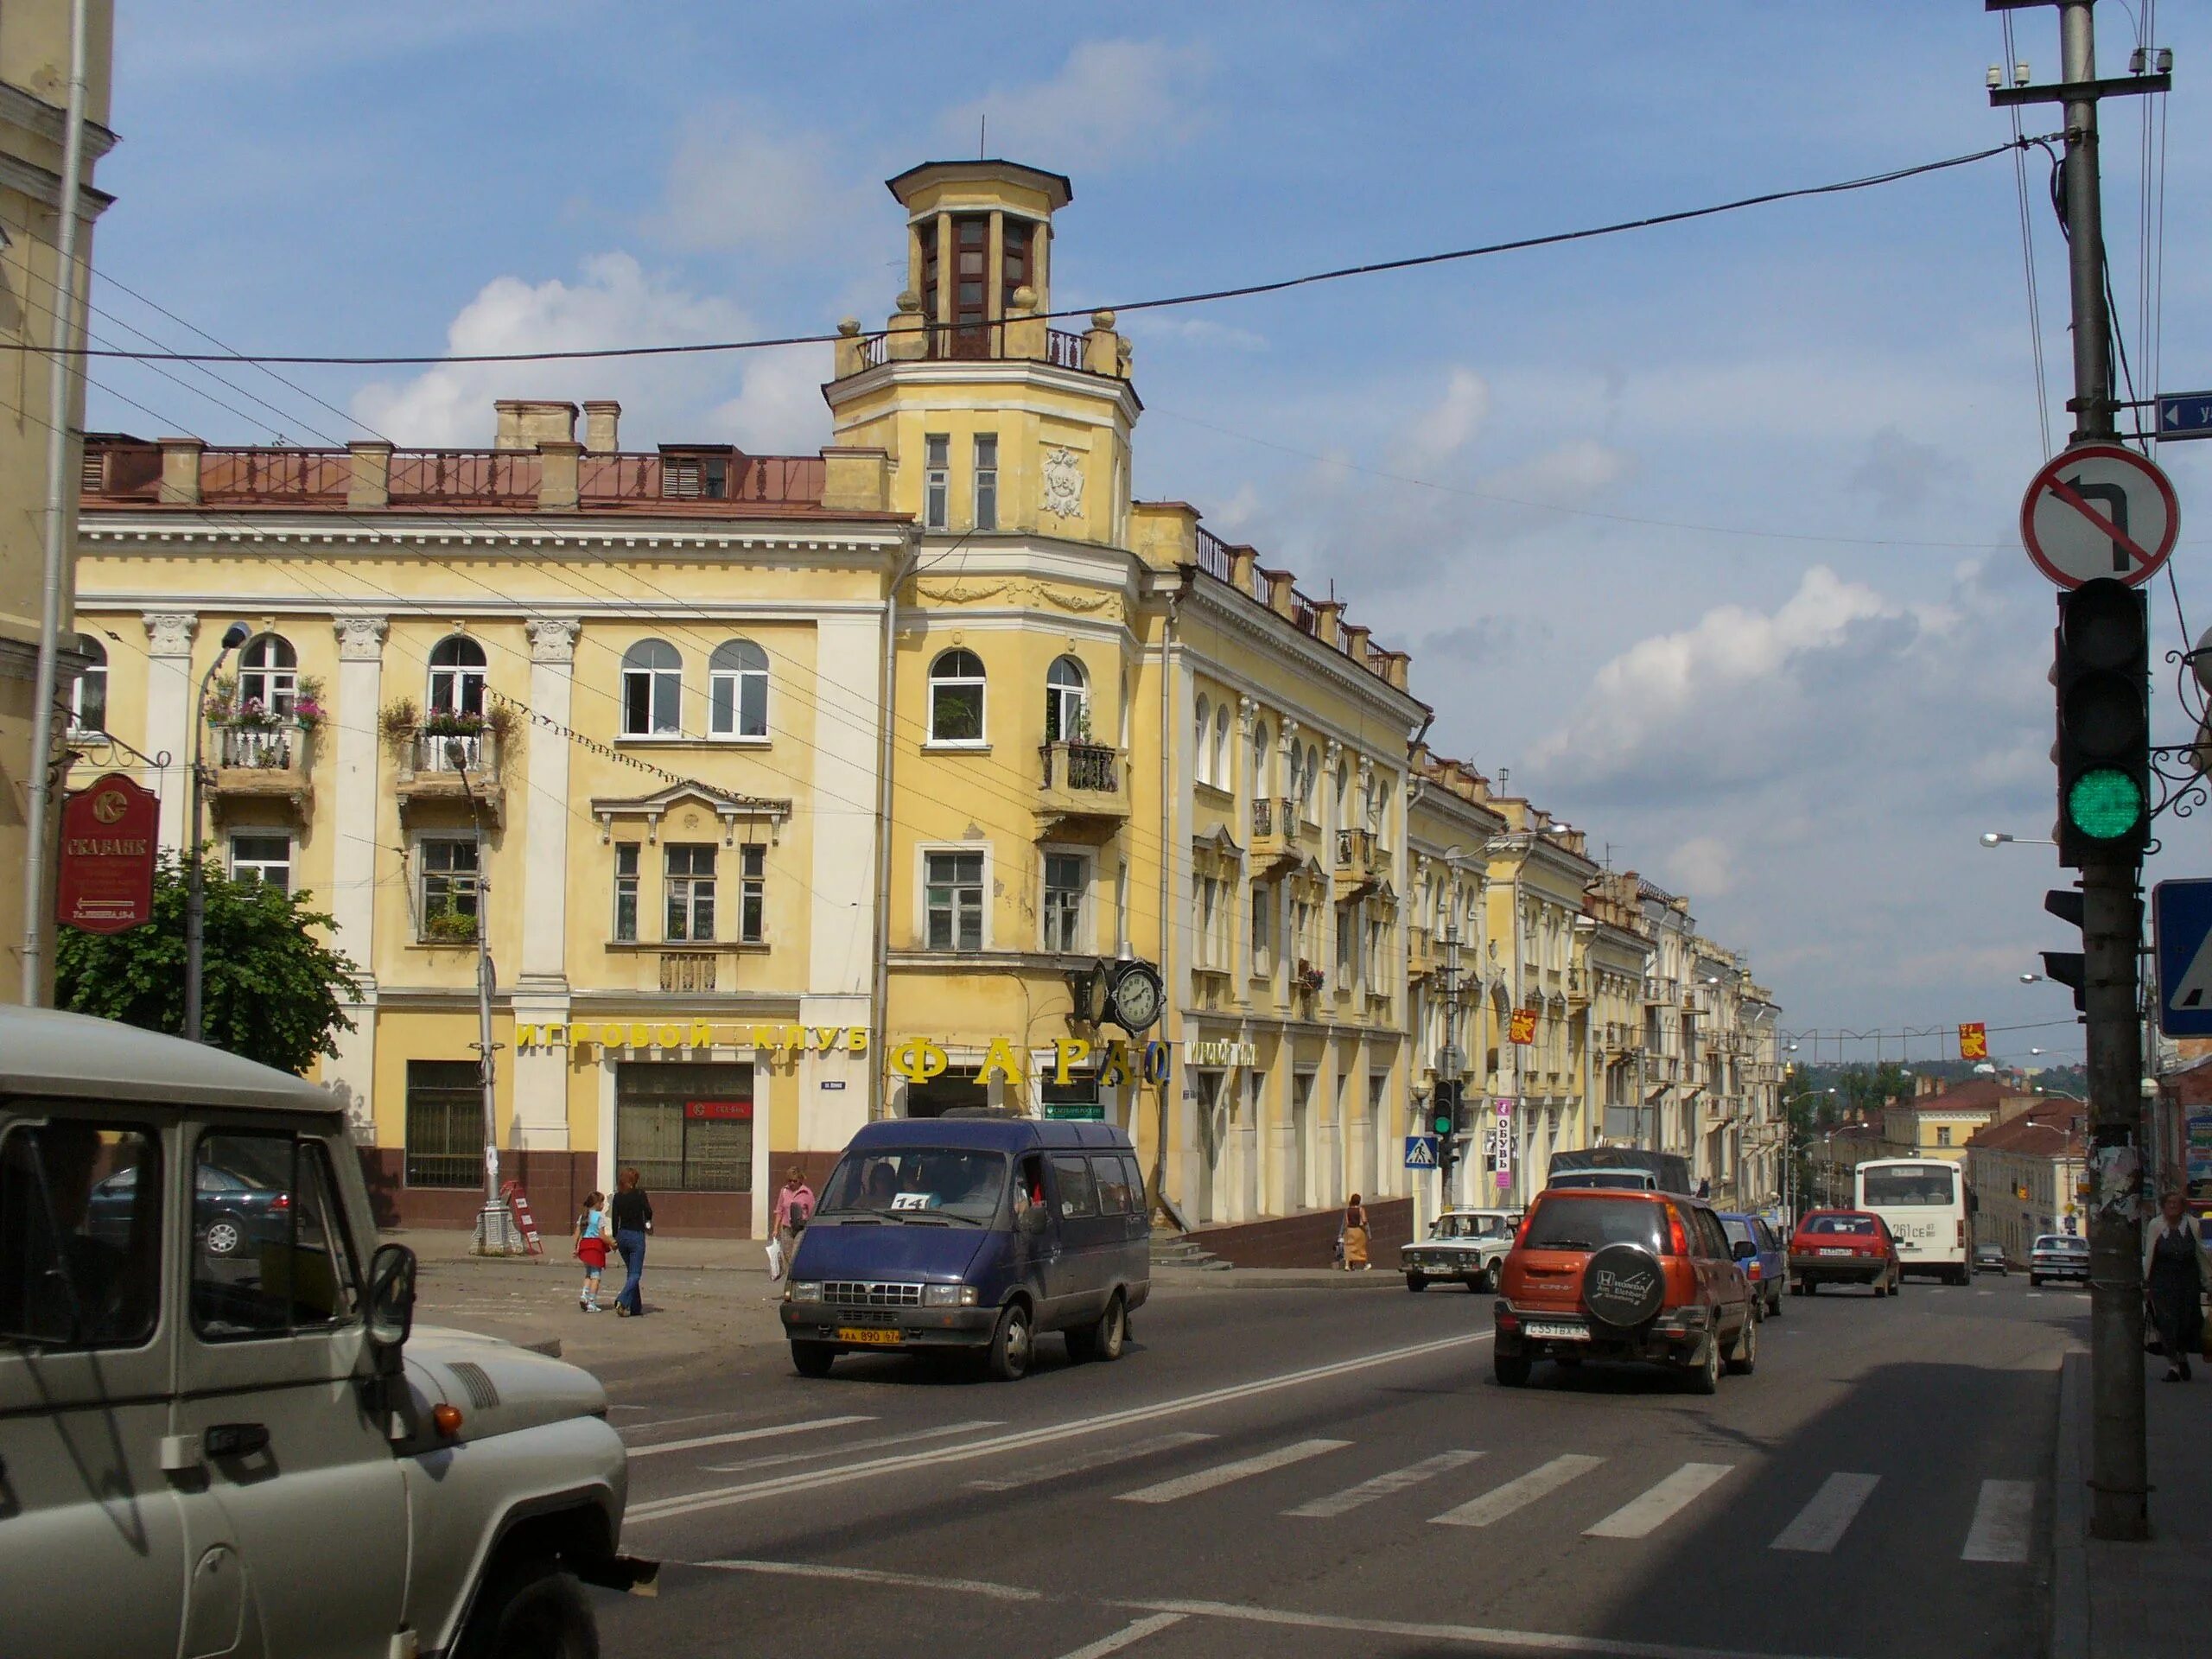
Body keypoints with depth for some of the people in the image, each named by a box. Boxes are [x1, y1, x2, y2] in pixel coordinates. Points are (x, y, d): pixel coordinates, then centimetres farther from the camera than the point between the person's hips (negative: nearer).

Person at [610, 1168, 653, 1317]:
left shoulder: (618, 1197, 3)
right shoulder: (640, 1193, -9)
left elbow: (615, 1219, 5)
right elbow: (648, 1213, -13)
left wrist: (615, 1239, 13)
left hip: (622, 1235, 5)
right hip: (636, 1236, -5)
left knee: (631, 1272, 17)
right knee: (635, 1274, -3)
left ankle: (636, 1307, 17)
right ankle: (622, 1301, -23)